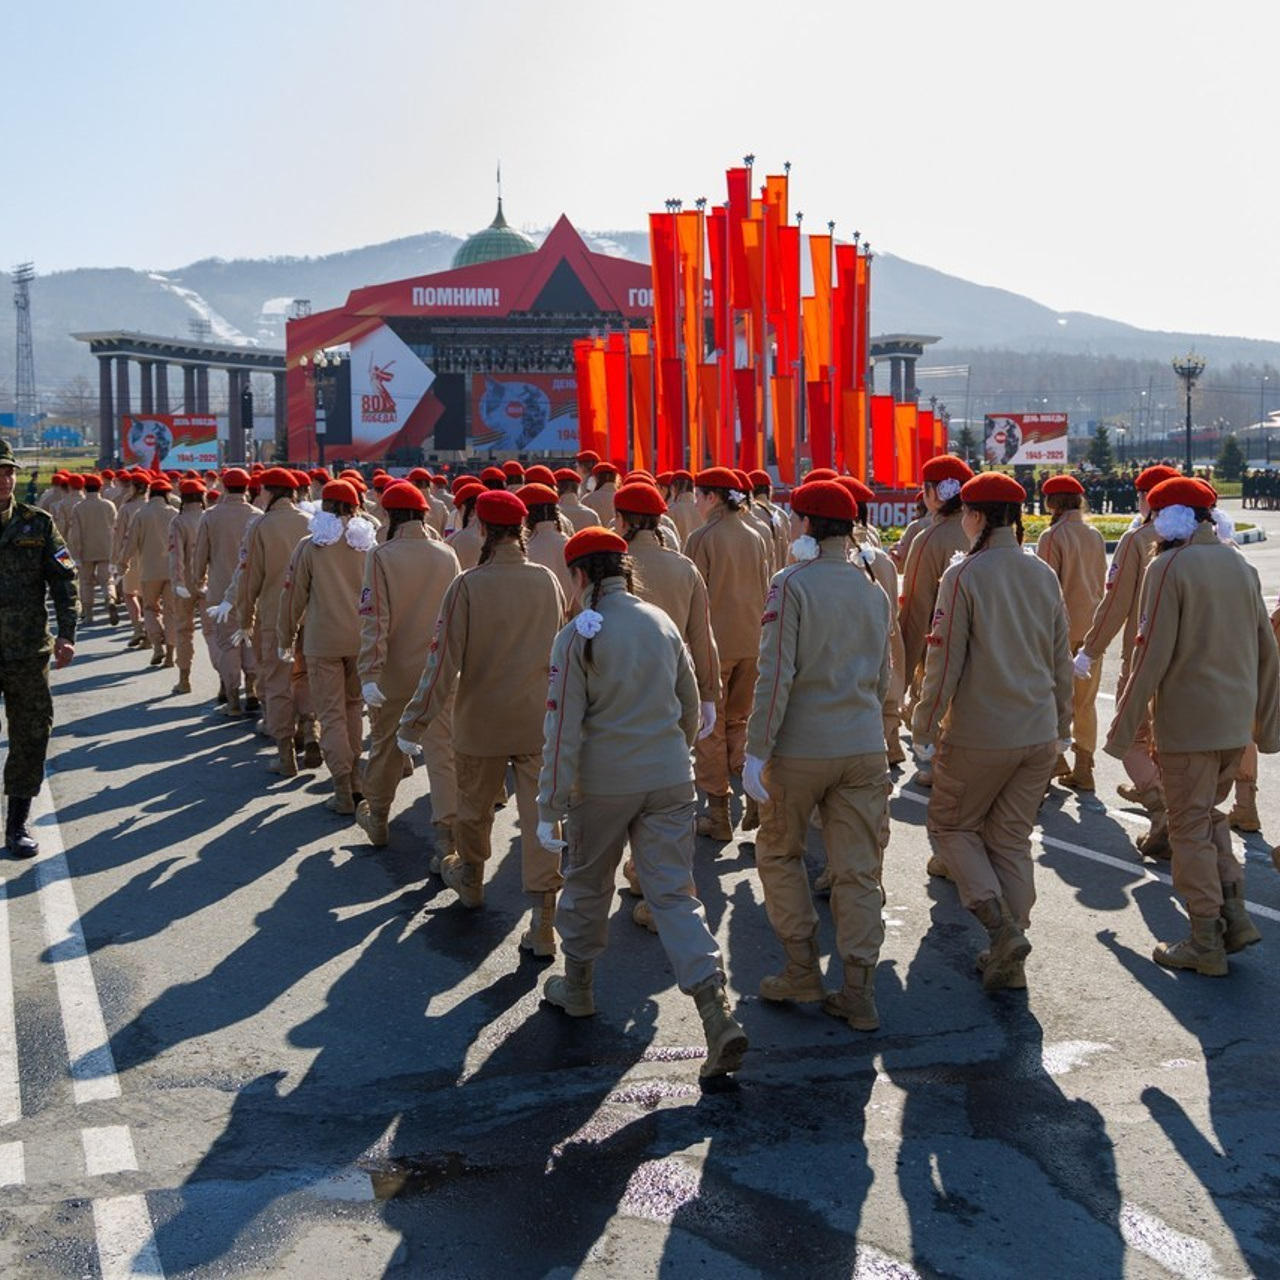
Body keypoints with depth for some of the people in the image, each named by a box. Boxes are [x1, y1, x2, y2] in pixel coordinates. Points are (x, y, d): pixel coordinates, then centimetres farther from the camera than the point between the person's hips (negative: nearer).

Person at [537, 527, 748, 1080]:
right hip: (670, 781, 4)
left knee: (587, 883, 18)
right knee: (674, 893, 2)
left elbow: (563, 728, -12)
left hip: (602, 784, -3)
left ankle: (576, 988, 35)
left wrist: (550, 806, -7)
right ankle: (716, 1010, -12)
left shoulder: (578, 635, -11)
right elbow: (690, 706, 13)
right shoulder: (662, 623, 4)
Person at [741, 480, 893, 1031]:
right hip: (865, 748, 5)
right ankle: (859, 995, 7)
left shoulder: (792, 584, -9)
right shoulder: (873, 588, 10)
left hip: (802, 747, -5)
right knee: (858, 870, 6)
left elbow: (776, 675, -15)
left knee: (779, 851, 16)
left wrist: (757, 750, -13)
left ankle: (803, 968, 14)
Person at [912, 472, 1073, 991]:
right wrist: (1062, 726, 22)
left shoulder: (964, 576, -13)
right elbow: (1062, 660, 11)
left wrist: (924, 728, -2)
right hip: (1039, 735, 6)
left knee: (951, 827, 13)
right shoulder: (1044, 575, 5)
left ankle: (1001, 923, -7)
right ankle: (1009, 959, 17)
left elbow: (945, 663, -13)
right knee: (1012, 839, 14)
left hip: (979, 735, -5)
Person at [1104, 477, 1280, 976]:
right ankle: (1234, 915, 14)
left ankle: (1206, 944, 7)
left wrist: (1123, 728, -9)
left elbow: (1153, 654, -15)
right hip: (1236, 721, 6)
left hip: (1186, 720, -6)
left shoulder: (1169, 567, -11)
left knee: (1190, 828, 3)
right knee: (1209, 814, 21)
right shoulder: (1240, 565, 9)